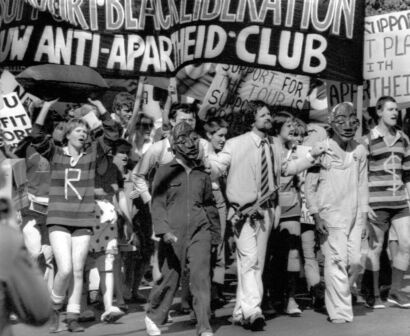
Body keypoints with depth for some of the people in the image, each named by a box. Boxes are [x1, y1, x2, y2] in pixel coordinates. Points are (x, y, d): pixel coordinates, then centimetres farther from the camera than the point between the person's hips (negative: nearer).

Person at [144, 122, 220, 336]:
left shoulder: (202, 174, 12)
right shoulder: (165, 172, 2)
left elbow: (210, 204, 21)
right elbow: (157, 203, -3)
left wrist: (215, 234, 22)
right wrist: (163, 230, -16)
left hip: (199, 231, 2)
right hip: (173, 233, -2)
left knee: (201, 275, -11)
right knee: (169, 279, 5)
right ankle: (153, 317, 30)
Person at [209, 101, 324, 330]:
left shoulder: (276, 146, 11)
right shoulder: (236, 144, -4)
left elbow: (284, 169, 26)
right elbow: (216, 167, -5)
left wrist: (311, 157, 23)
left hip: (267, 209, 6)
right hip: (245, 210, -5)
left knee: (257, 262, 7)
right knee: (249, 260, -15)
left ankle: (241, 312, 15)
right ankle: (252, 311, -19)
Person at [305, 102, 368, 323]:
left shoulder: (360, 151, 9)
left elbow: (362, 186, 15)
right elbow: (309, 186, -1)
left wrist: (363, 214, 10)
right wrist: (316, 216, -6)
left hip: (354, 216, 4)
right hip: (330, 215, -4)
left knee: (355, 263, 1)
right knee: (337, 261, -10)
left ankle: (336, 299, 24)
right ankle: (341, 313, -3)